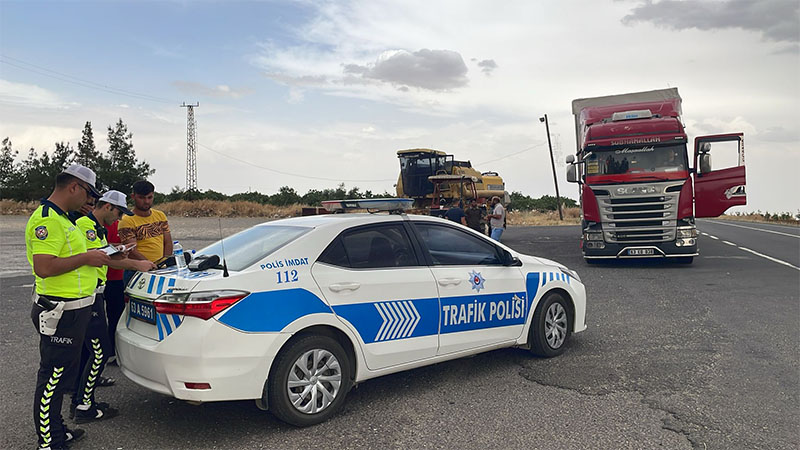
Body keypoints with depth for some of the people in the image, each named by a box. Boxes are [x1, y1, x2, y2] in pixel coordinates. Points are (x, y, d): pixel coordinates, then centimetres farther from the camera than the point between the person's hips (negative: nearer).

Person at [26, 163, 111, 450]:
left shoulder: (61, 218, 15)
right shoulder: (47, 219, -19)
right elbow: (44, 267, -28)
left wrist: (93, 256, 15)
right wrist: (85, 258, -21)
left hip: (72, 310, 11)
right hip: (61, 313, -11)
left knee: (61, 376, 20)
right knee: (52, 378, 0)